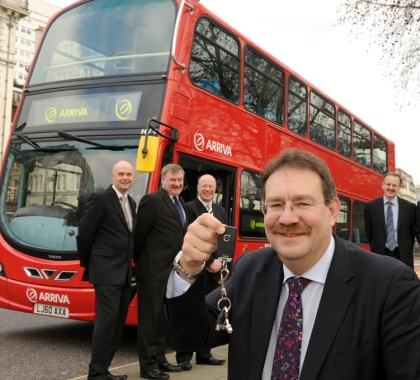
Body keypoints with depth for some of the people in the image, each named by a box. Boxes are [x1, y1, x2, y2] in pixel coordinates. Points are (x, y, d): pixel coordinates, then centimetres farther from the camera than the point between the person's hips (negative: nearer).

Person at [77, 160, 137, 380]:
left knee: (119, 320, 10)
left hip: (125, 272, 8)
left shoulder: (131, 203, 15)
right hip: (106, 271, -8)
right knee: (107, 318, -10)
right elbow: (84, 233, -9)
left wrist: (128, 263, 12)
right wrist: (88, 263, 0)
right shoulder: (100, 199, -9)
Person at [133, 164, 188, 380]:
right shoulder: (152, 200, -13)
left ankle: (159, 359, 27)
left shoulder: (181, 203, 14)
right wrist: (139, 260, -3)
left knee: (164, 318, 16)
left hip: (173, 271, 9)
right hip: (153, 271, -8)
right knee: (150, 318, 1)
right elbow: (139, 234, -11)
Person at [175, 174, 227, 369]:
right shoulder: (190, 208, -5)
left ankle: (204, 354, 21)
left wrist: (219, 262, -2)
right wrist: (209, 262, -15)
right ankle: (184, 356, 7)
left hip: (215, 270, 6)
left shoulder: (221, 211, 16)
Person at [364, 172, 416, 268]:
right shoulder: (371, 206, 1)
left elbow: (412, 232, 8)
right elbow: (369, 232, 7)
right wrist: (376, 250, 7)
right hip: (379, 256, 0)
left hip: (403, 257, 1)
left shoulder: (410, 207, 2)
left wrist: (406, 252, 8)